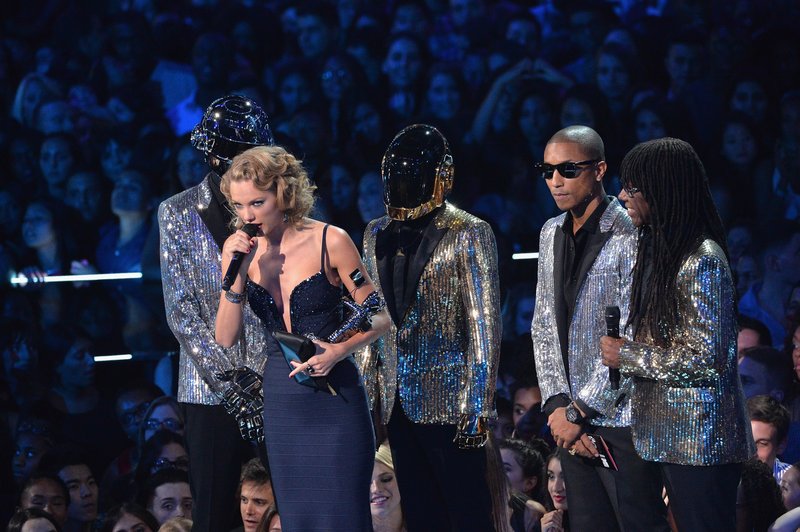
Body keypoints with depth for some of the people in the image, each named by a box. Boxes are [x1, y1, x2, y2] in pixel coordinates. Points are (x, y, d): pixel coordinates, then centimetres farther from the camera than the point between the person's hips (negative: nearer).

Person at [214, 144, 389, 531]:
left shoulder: (329, 242, -11)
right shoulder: (239, 250, 1)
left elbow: (378, 318, -4)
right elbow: (226, 339, -3)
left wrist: (339, 350, -21)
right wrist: (236, 273, -15)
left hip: (333, 399, -4)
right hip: (281, 400, 4)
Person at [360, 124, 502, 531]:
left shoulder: (469, 234, -6)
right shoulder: (377, 235, 13)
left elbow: (485, 325, -9)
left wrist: (477, 406, -14)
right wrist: (367, 388, 11)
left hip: (448, 401, -6)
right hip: (396, 401, 6)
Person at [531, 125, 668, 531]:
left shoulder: (629, 235, -11)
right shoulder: (553, 234, 13)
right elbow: (544, 327, 13)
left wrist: (581, 411, -14)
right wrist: (557, 403, 0)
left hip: (621, 418, -7)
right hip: (573, 421, 7)